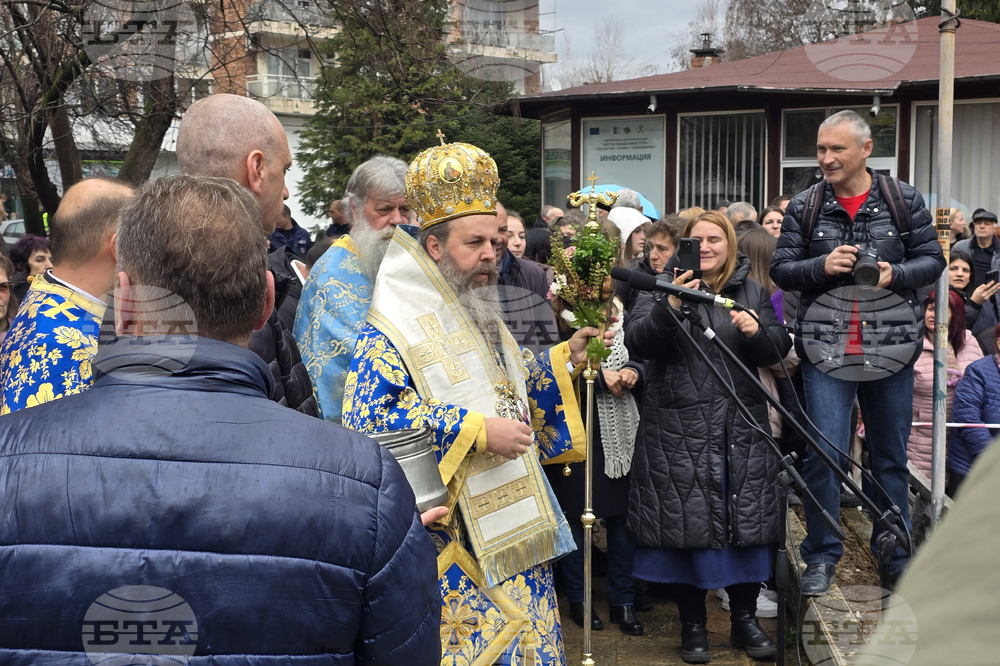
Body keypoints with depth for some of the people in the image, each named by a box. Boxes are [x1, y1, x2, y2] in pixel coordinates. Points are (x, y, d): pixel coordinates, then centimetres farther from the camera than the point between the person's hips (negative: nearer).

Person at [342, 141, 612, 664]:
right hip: (452, 538, -8)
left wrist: (564, 359, 5)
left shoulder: (480, 317, 13)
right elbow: (364, 422, -26)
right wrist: (476, 431, -26)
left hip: (514, 525, 8)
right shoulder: (391, 329, -15)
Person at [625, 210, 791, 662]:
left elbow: (778, 350, 8)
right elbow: (637, 344, -9)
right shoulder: (662, 288, 5)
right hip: (679, 428, -2)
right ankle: (693, 625, 15)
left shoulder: (753, 291, 13)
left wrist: (757, 332, -13)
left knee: (747, 520, 5)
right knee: (688, 521, 1)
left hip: (742, 424, 3)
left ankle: (745, 619, 21)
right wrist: (669, 307, -25)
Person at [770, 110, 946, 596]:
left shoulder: (905, 201, 3)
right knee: (824, 452, -5)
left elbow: (932, 260, 4)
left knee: (891, 454, 11)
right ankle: (822, 556, 9)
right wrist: (822, 266, -16)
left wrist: (895, 274, -15)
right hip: (826, 350, -1)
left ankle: (895, 552, 26)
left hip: (891, 349, 1)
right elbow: (781, 270, 3)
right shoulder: (804, 207, 3)